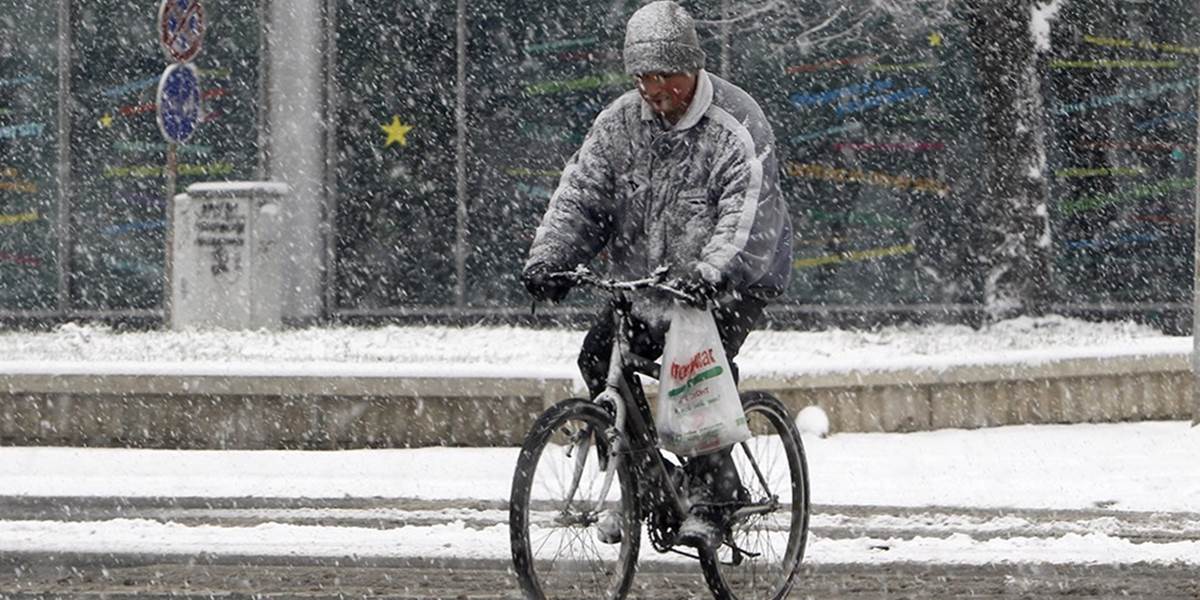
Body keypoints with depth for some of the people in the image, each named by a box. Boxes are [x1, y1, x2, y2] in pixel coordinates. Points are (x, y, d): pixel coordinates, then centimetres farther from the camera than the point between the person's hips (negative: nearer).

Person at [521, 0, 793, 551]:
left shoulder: (736, 126, -15)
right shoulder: (619, 123, 3)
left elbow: (750, 214, -27)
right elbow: (581, 193, 0)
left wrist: (711, 271, -44)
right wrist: (549, 257, -18)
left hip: (732, 283, -6)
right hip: (646, 282, 6)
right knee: (600, 354, -13)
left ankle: (710, 496, -18)